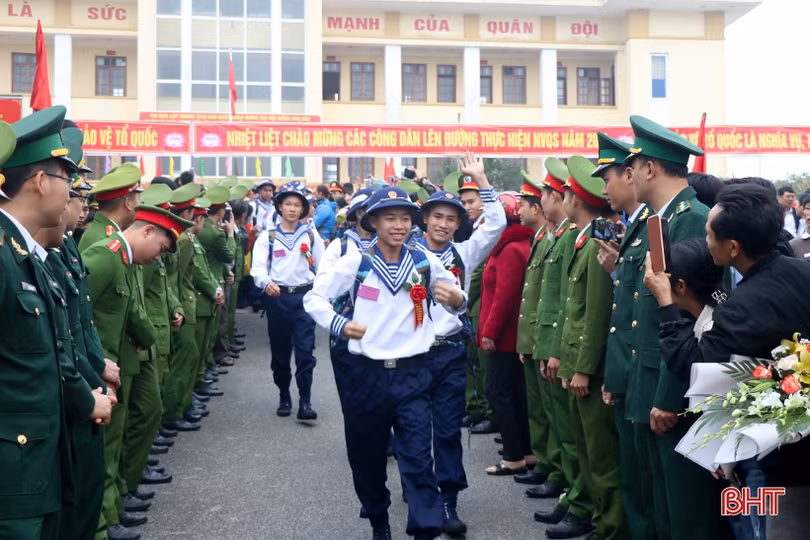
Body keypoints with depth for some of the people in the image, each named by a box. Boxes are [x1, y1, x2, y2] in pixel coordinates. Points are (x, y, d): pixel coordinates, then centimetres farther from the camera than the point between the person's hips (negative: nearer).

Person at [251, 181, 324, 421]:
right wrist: (266, 283, -27)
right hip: (277, 297, 1)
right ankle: (284, 397, 24)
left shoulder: (311, 234, 7)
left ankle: (305, 402, -5)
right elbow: (258, 267, -8)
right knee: (280, 352, 10)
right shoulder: (267, 237, 3)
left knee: (305, 351, -8)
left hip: (304, 296, 0)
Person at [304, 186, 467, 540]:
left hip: (412, 374, 0)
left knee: (418, 458, -6)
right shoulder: (356, 262, -3)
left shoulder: (425, 262, 1)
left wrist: (457, 301, -13)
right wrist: (338, 324, -14)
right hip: (367, 374, 1)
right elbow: (314, 297, 3)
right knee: (368, 457, 14)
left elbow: (457, 303, 11)